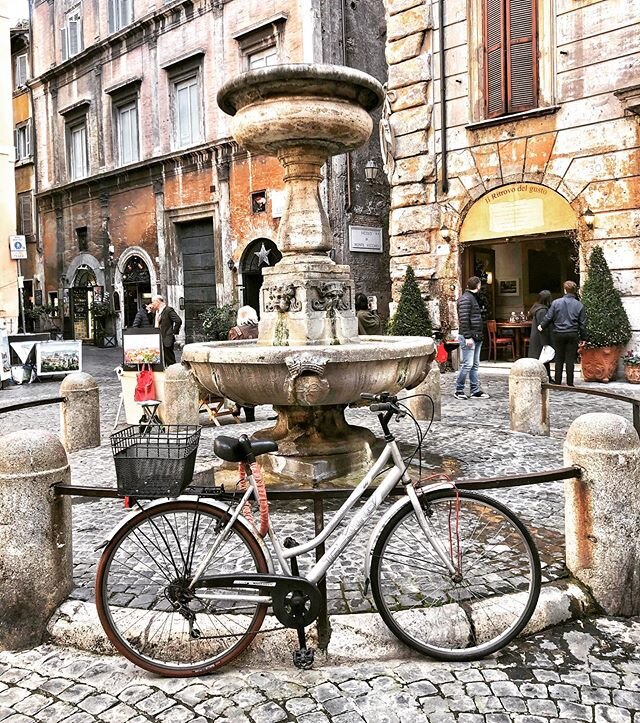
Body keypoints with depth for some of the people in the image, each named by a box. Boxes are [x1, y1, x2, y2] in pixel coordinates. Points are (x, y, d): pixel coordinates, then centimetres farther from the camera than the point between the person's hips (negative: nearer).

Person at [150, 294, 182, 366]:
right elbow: (153, 324, 19)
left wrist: (174, 332, -13)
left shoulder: (168, 310, -10)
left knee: (170, 360, -3)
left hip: (166, 339, -8)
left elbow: (178, 321, -17)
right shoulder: (156, 311, 16)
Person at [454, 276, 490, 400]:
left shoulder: (473, 298, 19)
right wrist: (468, 337, -23)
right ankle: (458, 390, 0)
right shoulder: (465, 299, -12)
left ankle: (476, 391, 14)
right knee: (468, 364, -9)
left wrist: (479, 335, 18)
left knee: (475, 365, 10)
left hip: (477, 337, 10)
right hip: (469, 337, -10)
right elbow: (464, 319, -19)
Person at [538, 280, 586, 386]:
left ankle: (558, 382, 11)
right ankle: (570, 383, 7)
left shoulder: (556, 303, -4)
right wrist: (582, 337, 12)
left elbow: (548, 317, 0)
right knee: (570, 360, 4)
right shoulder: (579, 305, 0)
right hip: (573, 335, 0)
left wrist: (541, 326, 18)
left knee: (559, 359, 9)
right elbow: (583, 324, 3)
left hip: (558, 334, 0)